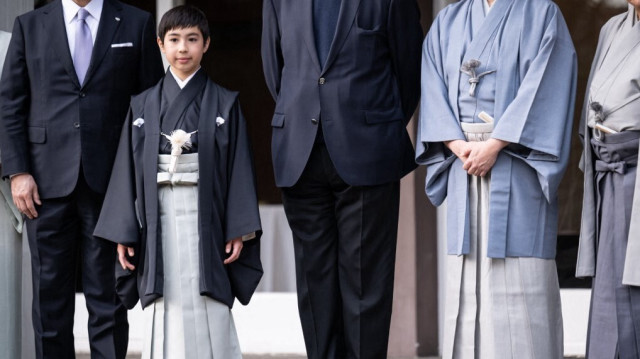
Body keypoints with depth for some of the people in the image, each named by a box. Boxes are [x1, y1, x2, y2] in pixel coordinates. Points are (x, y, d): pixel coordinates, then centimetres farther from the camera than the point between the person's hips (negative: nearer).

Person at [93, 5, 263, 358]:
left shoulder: (225, 104, 5)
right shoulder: (142, 106, 8)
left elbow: (239, 169, 1)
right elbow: (127, 172, 6)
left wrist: (239, 230, -6)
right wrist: (124, 234, 0)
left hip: (205, 217, -1)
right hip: (159, 217, 1)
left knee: (209, 314, -4)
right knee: (166, 313, 0)